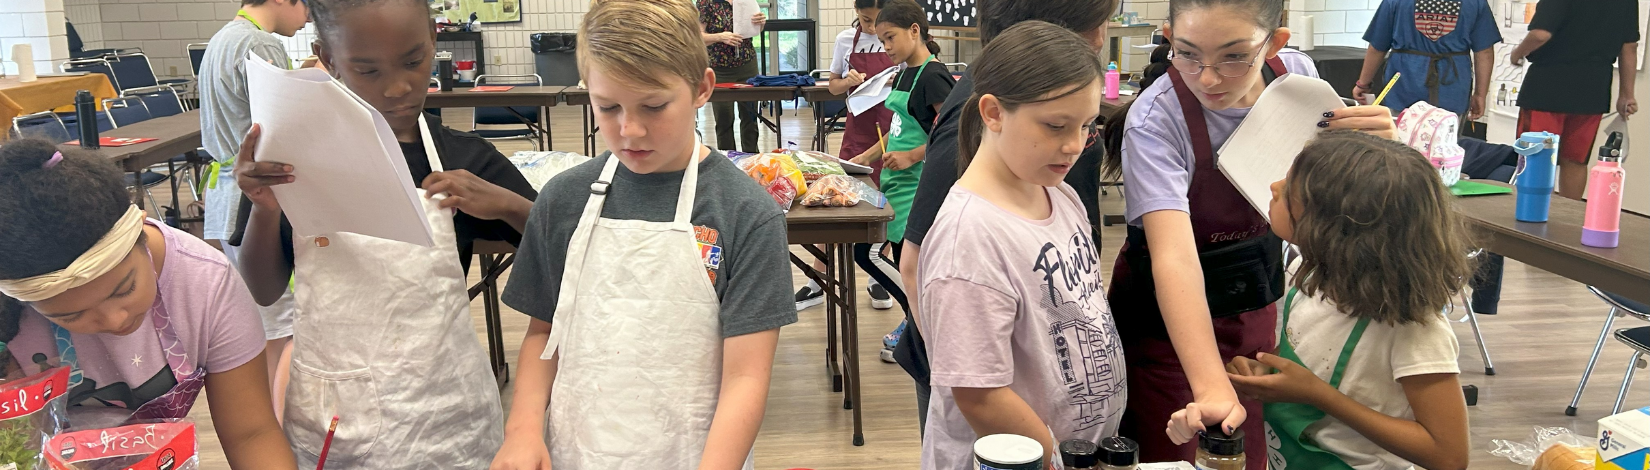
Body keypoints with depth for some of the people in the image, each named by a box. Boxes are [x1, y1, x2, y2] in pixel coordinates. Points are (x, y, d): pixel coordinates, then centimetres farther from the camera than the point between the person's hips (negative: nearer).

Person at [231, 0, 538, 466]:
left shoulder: (464, 161, -5)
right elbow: (263, 292, 1)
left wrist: (509, 204, -21)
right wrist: (264, 209, -17)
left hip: (445, 414, -1)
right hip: (327, 422, 1)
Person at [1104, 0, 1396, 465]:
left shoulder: (1296, 73, -13)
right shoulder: (1156, 118, -27)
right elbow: (1174, 257, -39)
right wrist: (1213, 388, -51)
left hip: (1255, 303, 5)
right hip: (1169, 317, -4)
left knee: (1249, 456, 16)